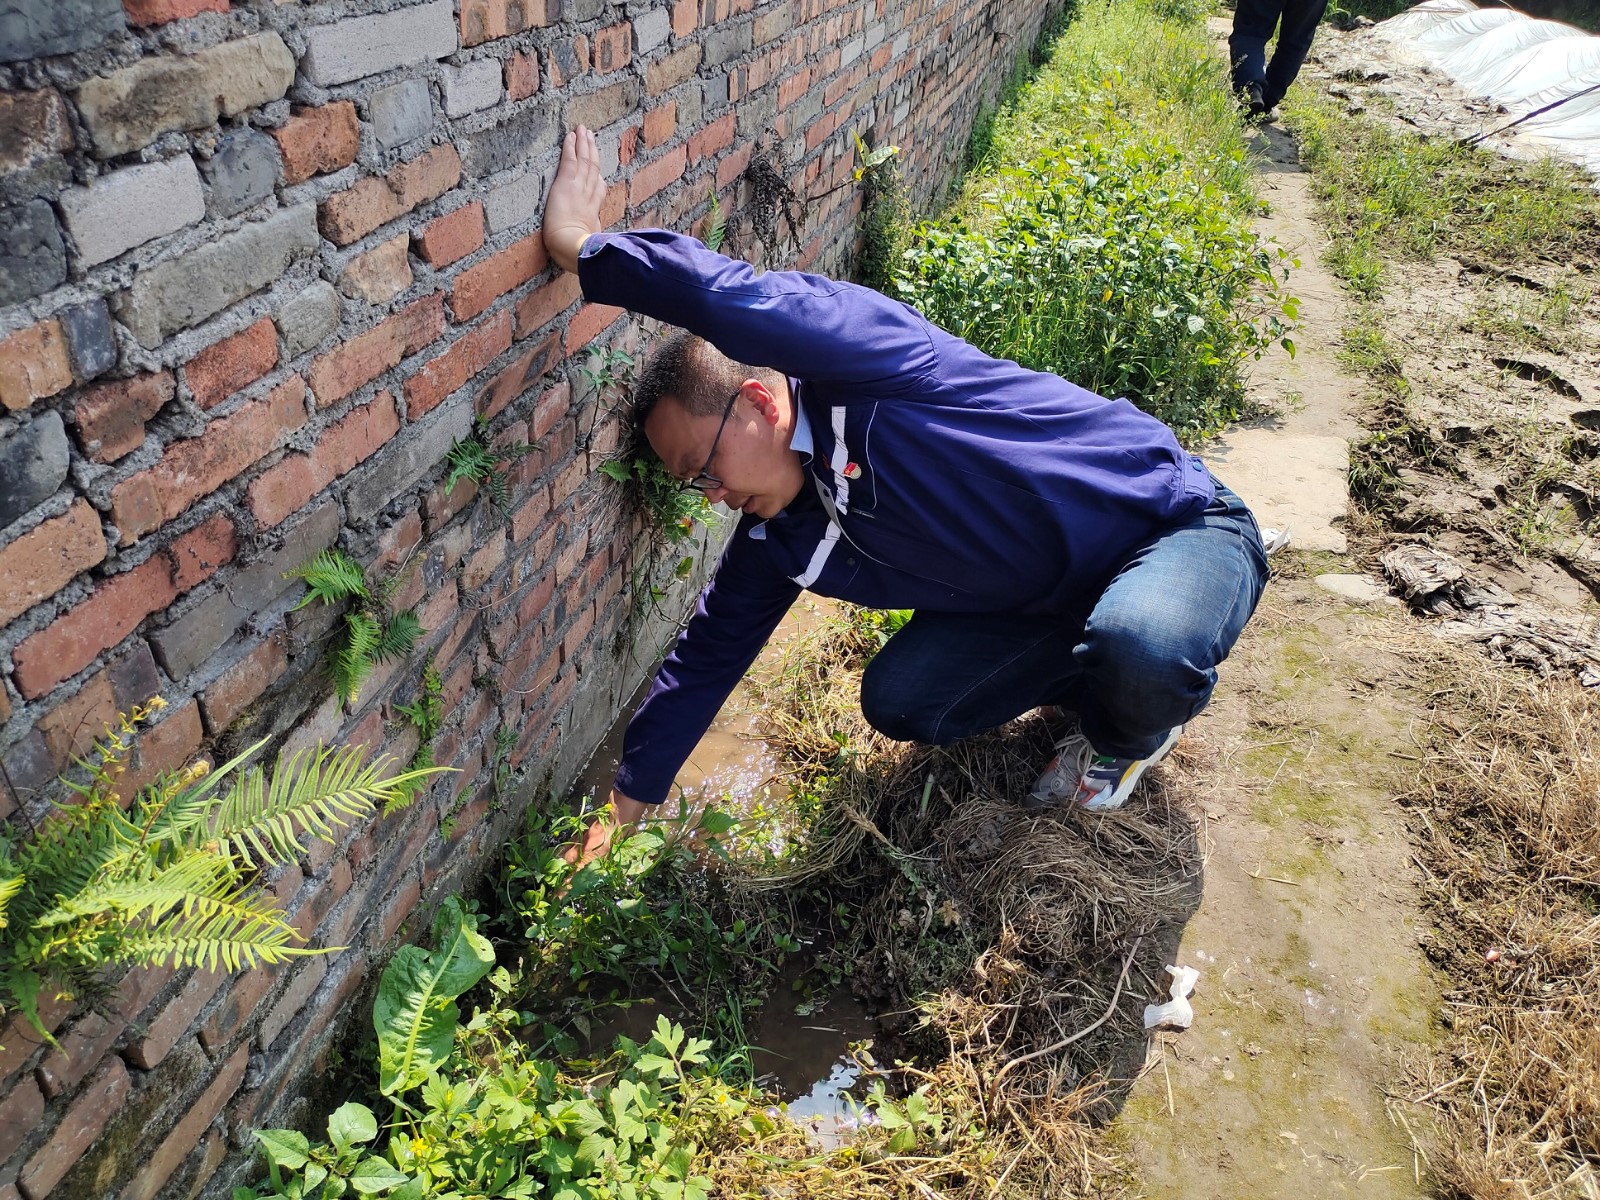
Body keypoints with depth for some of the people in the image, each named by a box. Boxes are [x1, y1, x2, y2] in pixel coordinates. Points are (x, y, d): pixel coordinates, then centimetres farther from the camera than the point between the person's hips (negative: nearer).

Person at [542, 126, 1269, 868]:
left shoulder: (869, 368, -28)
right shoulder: (780, 534, -4)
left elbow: (736, 301, -47)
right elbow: (709, 651, 3)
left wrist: (583, 248, -32)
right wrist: (623, 805, 6)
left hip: (1175, 526, -7)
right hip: (1043, 602, 7)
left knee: (1139, 646, -39)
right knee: (898, 702, -7)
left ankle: (1132, 733, 0)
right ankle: (1098, 680, 17)